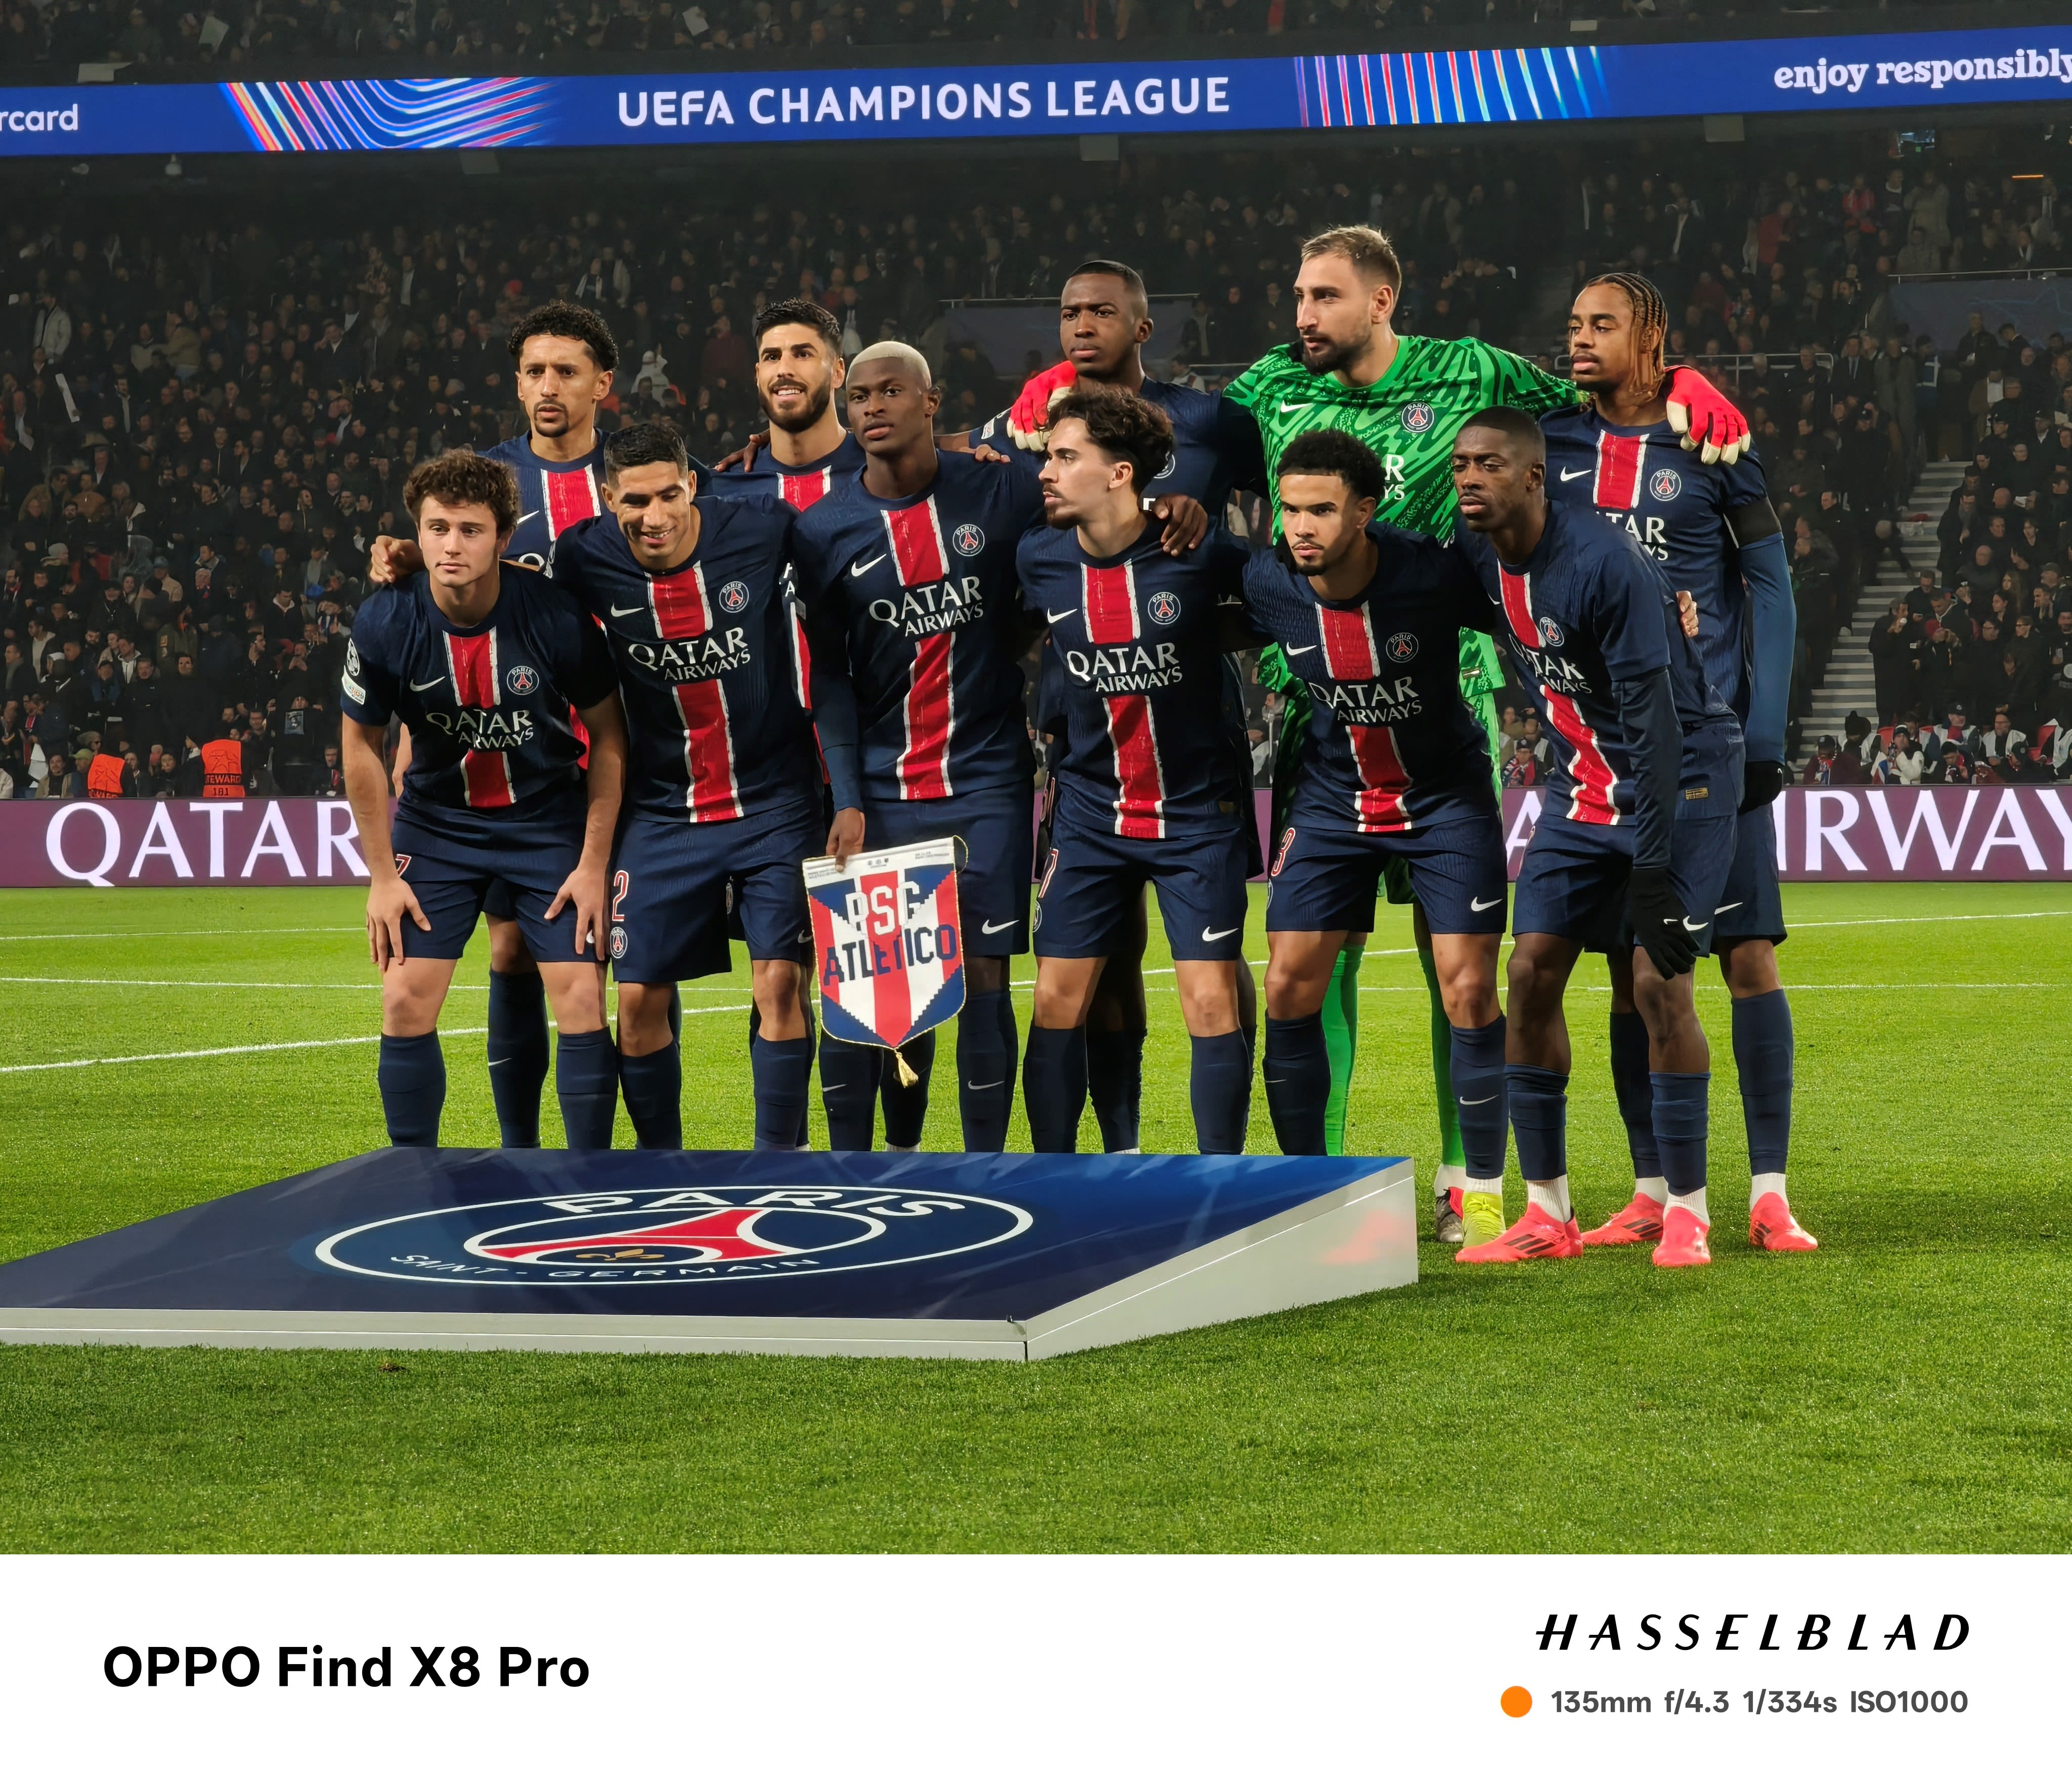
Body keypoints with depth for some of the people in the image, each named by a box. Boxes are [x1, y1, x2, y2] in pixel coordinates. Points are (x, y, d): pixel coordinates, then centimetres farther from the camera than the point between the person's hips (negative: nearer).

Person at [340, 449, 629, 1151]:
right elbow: (361, 745, -2)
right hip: (436, 822, 1)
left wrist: (594, 864, -9)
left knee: (583, 1001, -9)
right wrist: (382, 874, -3)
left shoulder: (558, 617, -22)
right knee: (406, 1003, -6)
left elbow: (608, 736, -7)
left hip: (549, 819, -1)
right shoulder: (385, 625, -18)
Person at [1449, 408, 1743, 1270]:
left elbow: (1654, 719, -26)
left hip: (1681, 773, -7)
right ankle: (1547, 1212, 5)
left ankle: (1687, 1210, -3)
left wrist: (1652, 866, -28)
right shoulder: (1480, 557, -3)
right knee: (1531, 970, -2)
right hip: (1583, 779, 7)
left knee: (1659, 980, -15)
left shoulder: (1607, 565, -26)